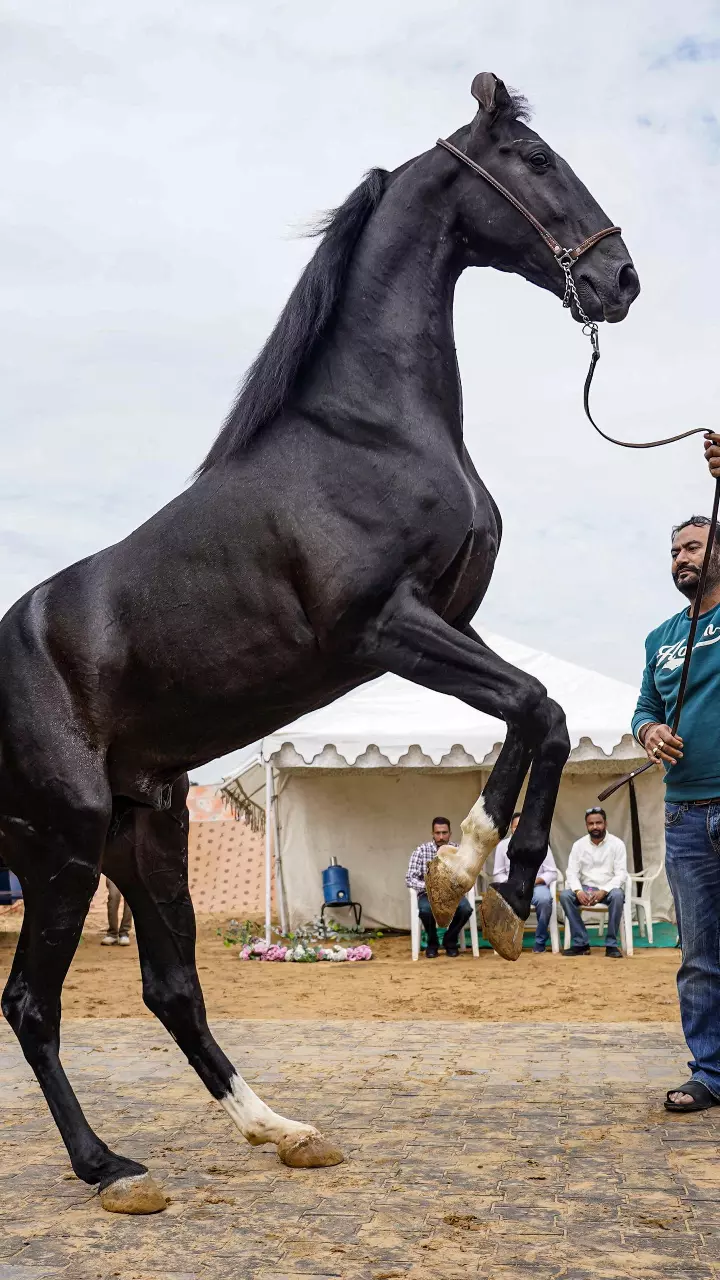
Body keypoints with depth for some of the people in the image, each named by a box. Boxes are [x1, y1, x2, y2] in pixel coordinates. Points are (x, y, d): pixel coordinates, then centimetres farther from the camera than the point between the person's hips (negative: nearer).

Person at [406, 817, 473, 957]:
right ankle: (432, 943, -4)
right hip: (428, 893, -2)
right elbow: (409, 879, -14)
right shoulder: (421, 850, -9)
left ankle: (450, 941, 0)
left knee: (466, 909, -30)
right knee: (426, 910, -36)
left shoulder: (458, 849, -3)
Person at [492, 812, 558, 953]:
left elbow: (552, 872, -1)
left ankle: (540, 942, -15)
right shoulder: (502, 845, 4)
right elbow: (497, 874, 5)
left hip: (536, 885, 0)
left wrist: (536, 880, -18)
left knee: (544, 899, -37)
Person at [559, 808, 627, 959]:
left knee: (618, 895, -37)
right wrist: (578, 891, -24)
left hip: (608, 890, -2)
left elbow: (621, 874, -11)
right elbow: (572, 872, -3)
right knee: (565, 895, -27)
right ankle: (581, 943, -19)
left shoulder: (617, 844, -5)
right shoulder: (578, 845, 2)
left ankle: (611, 944, -25)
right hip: (585, 889, 2)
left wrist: (603, 891, -27)